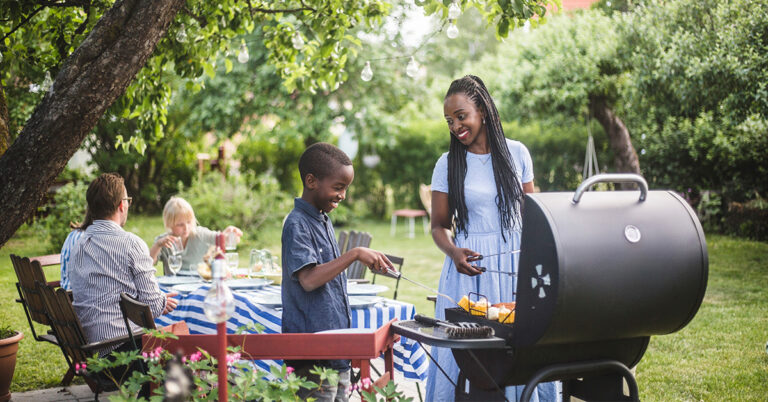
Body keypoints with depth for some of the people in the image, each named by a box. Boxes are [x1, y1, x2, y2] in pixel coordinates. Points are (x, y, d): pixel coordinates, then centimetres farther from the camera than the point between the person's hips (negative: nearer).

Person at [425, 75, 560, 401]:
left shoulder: (517, 153, 5)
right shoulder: (448, 164, 2)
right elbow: (439, 226, 5)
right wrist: (453, 252, -15)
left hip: (516, 264, 1)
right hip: (470, 267, -1)